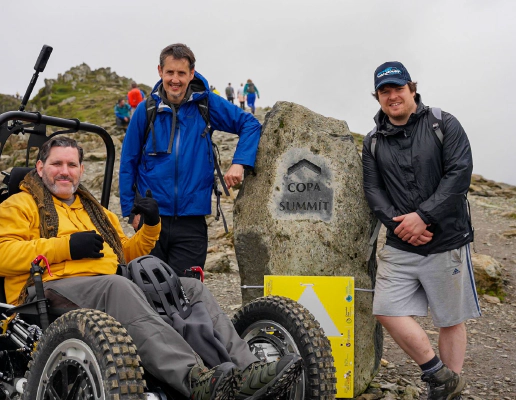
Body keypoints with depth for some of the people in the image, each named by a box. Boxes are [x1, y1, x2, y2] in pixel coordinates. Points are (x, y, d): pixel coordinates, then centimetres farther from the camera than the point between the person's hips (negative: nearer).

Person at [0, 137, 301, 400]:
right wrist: (66, 245, -12)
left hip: (110, 286, 7)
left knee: (191, 286, -10)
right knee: (117, 285, -39)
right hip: (54, 287, -7)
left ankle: (246, 369, -26)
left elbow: (126, 254, 34)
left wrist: (151, 226, 16)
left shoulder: (96, 211, 33)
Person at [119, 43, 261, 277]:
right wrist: (131, 209, 2)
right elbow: (128, 163, 5)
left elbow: (250, 124, 5)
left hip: (192, 221, 0)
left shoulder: (206, 103, -1)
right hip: (152, 220, 1)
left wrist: (239, 162, -10)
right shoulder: (146, 111, 0)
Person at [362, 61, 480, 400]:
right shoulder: (374, 142, 9)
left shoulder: (444, 125, -1)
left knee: (451, 319, 7)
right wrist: (398, 222, -15)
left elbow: (460, 172, -12)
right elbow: (373, 188, 2)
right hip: (400, 246, 3)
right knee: (388, 310, -6)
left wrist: (422, 215, -19)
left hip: (446, 241, -3)